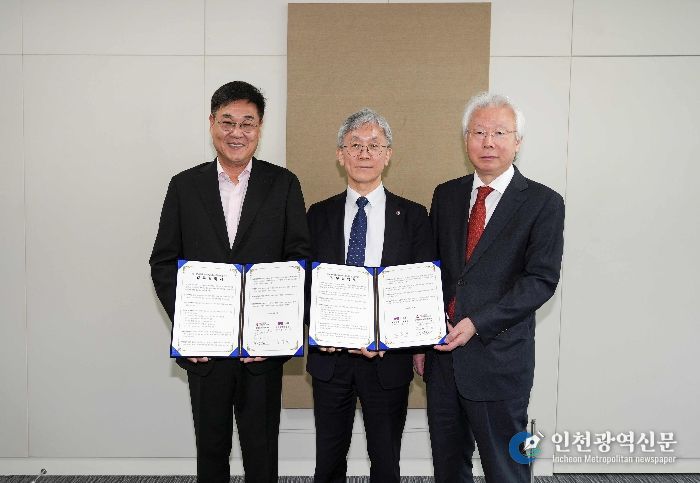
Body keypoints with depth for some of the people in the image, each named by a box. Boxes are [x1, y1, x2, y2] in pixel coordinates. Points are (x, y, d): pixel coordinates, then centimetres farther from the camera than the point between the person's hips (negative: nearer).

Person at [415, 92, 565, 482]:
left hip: (499, 357, -4)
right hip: (442, 353, 5)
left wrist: (477, 324, -19)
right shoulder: (446, 195, 9)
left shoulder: (543, 203, -5)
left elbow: (541, 279, -12)